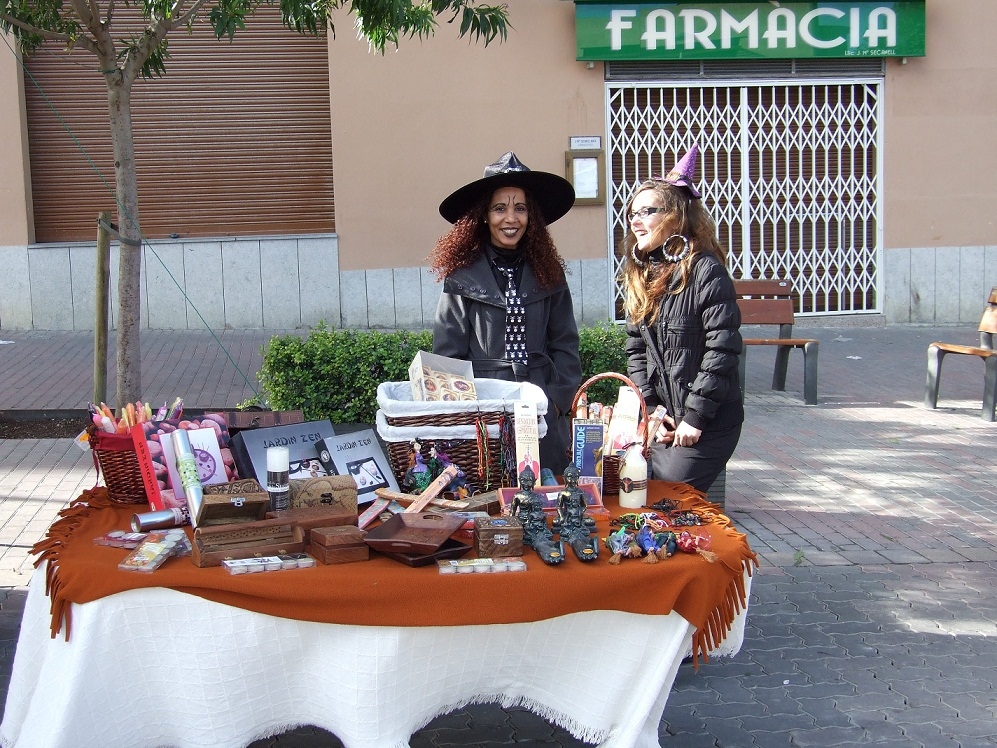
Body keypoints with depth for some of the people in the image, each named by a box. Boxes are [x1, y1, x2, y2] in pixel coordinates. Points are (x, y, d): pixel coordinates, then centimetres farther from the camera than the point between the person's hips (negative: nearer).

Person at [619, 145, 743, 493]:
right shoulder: (641, 275, 10)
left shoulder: (705, 271, -13)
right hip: (663, 421, 7)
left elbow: (722, 350, -17)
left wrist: (695, 418, -16)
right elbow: (635, 351, 10)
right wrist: (649, 408, -1)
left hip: (707, 424, -7)